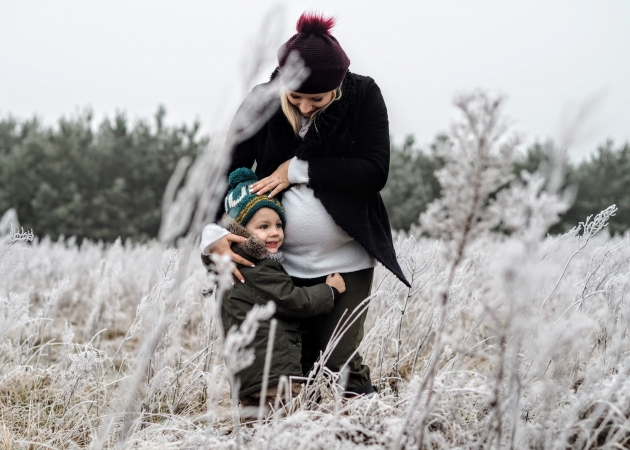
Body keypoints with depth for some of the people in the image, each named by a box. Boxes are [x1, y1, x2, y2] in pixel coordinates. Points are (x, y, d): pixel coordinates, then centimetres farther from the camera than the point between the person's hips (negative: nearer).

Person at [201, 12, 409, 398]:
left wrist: (299, 170, -16)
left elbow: (374, 173, -15)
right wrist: (212, 233, -22)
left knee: (335, 367, -5)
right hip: (281, 261, 2)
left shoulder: (364, 96, -9)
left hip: (346, 261, -2)